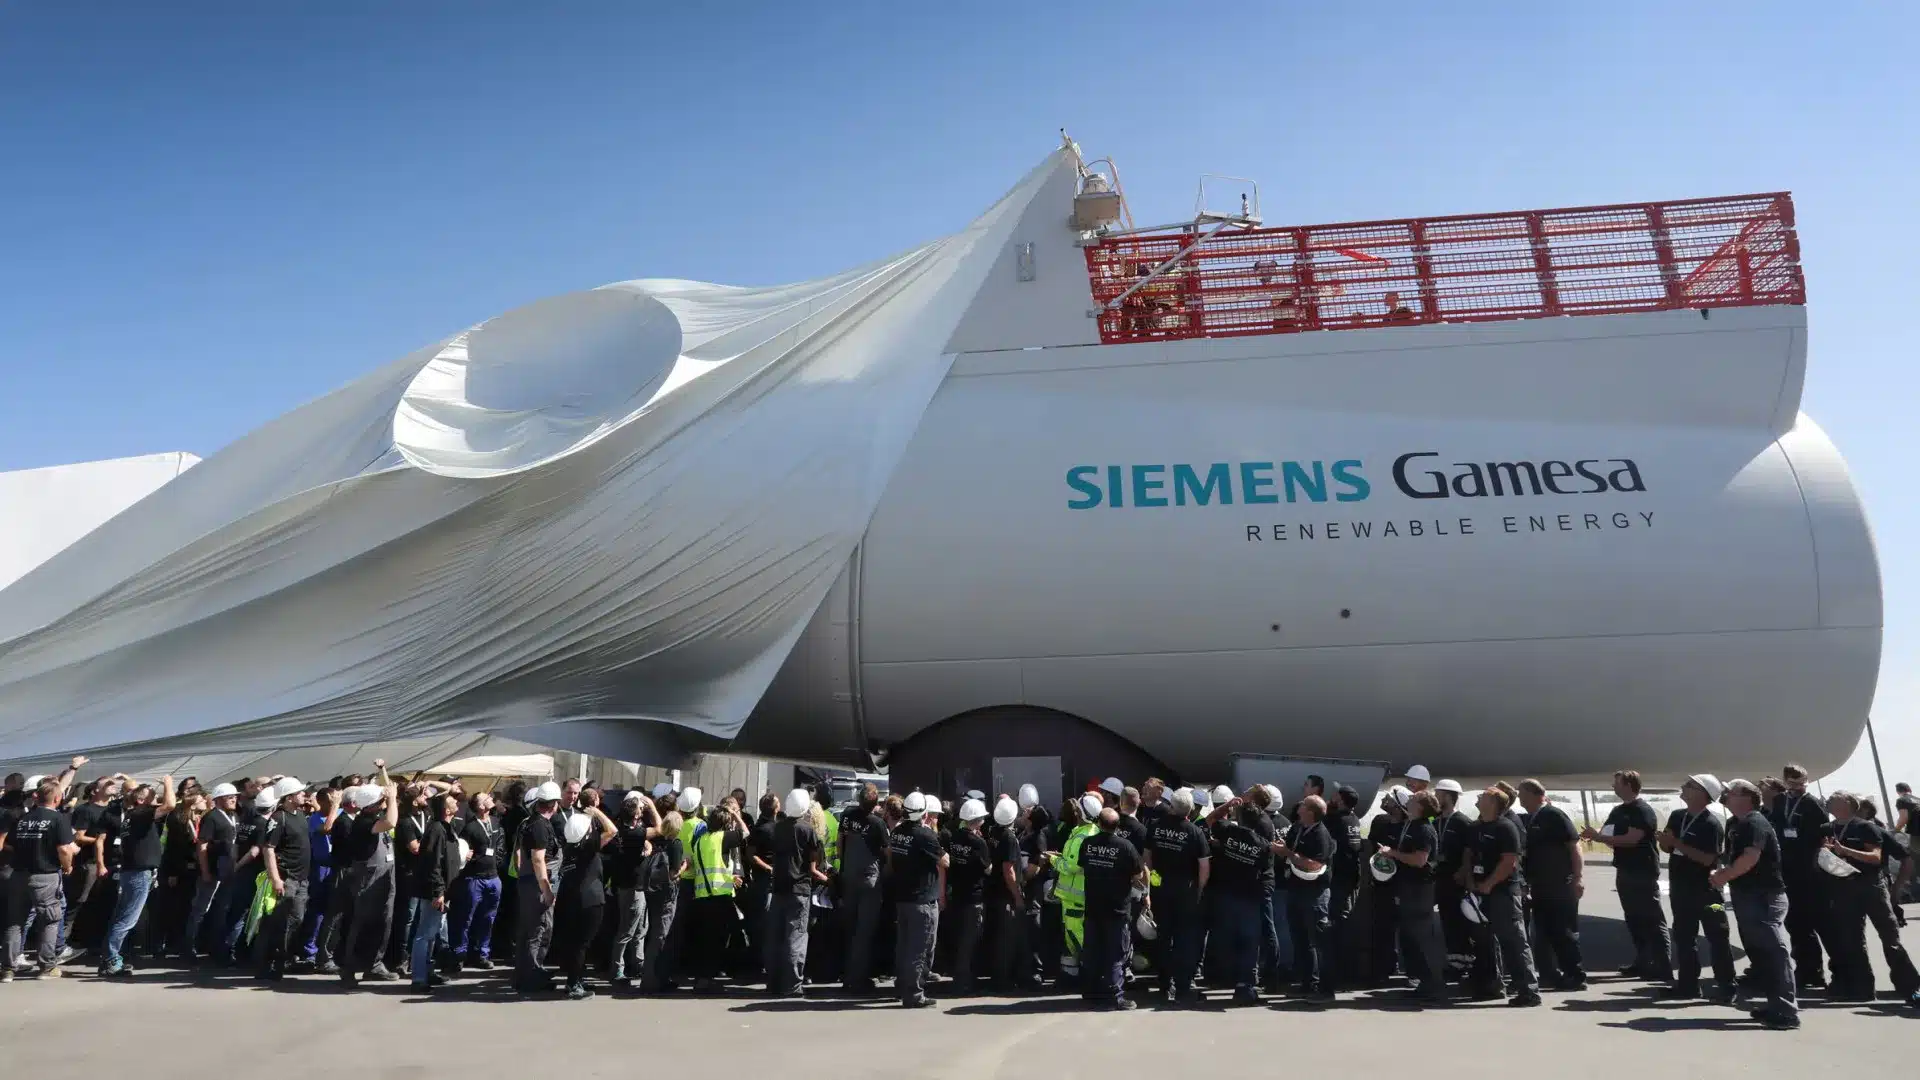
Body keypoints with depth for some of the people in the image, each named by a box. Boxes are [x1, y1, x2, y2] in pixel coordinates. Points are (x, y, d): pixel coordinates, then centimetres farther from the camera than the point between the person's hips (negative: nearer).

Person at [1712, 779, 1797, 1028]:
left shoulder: (1755, 823, -14)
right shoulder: (1734, 823, 16)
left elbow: (1750, 858, -25)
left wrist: (1724, 876, -14)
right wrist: (1721, 873, 5)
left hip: (1765, 896, -10)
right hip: (1747, 895, 10)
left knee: (1774, 951, -10)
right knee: (1758, 951, 14)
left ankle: (1786, 1011, -9)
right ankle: (1775, 1004, 20)